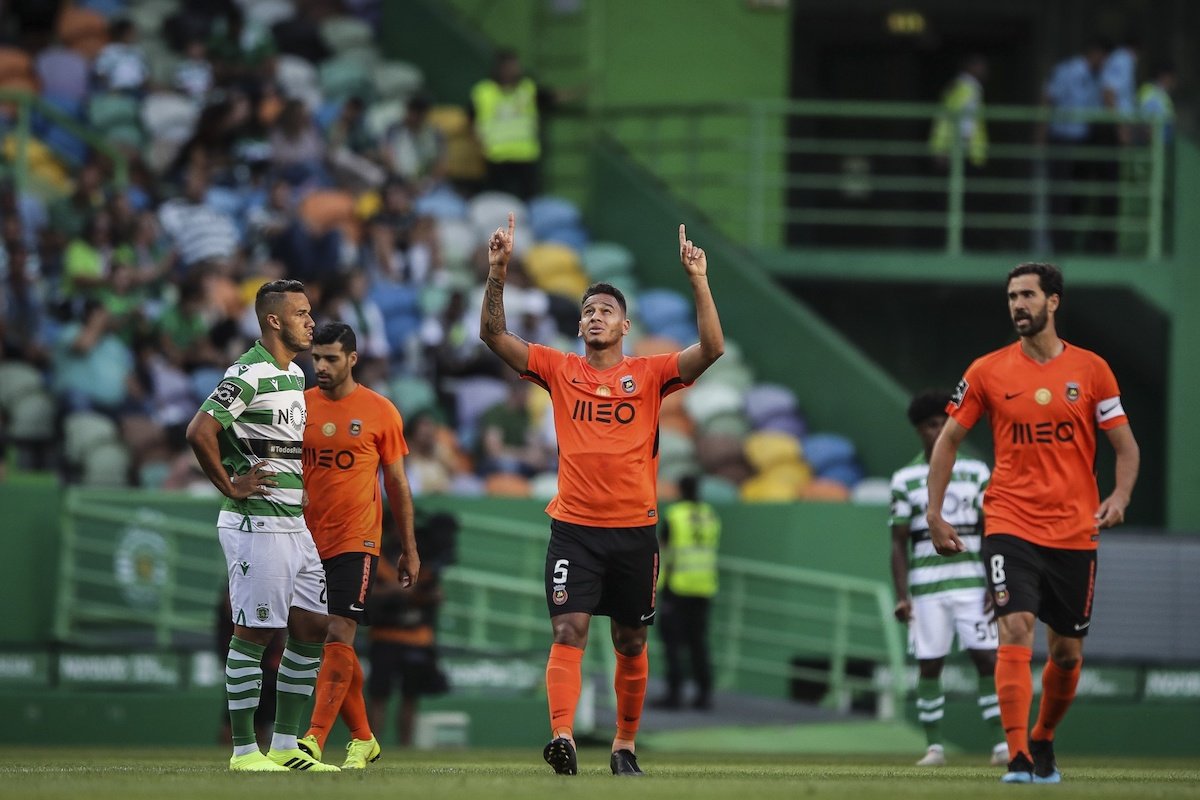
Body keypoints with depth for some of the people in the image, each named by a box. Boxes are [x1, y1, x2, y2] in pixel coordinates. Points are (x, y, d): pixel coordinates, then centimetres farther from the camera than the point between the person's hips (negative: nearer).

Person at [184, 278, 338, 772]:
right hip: (256, 524, -9)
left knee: (312, 627, 9)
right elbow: (200, 432, -24)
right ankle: (244, 750, 0)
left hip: (294, 525, 9)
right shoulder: (250, 374, -15)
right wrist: (230, 487, -16)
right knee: (254, 633, -5)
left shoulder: (293, 375, 15)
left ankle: (285, 744, 15)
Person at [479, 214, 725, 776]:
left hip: (635, 528, 1)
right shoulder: (559, 371, 7)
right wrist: (498, 273, -10)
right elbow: (493, 335, 2)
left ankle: (625, 745, 23)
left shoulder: (650, 374, 4)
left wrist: (698, 281, -16)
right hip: (573, 526, -1)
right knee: (568, 632, -16)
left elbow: (712, 349, -8)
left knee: (630, 643, 10)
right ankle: (562, 736, -28)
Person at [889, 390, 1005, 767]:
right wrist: (901, 596, -6)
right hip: (926, 586, 0)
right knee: (929, 665, 0)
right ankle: (934, 746, 9)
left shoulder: (977, 473, 6)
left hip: (972, 584, 0)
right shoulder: (904, 479, 5)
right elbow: (899, 543, 3)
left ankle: (1002, 744, -3)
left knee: (987, 659, -6)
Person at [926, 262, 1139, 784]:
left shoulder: (1090, 370, 2)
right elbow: (948, 441, 10)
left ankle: (1042, 742, 34)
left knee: (1067, 653, 10)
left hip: (1074, 532, 2)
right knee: (1015, 632, -19)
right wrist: (935, 514, 4)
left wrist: (1119, 498, -12)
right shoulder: (987, 372, 2)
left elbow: (1126, 447, 7)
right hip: (1010, 523, -2)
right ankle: (1018, 760, -22)